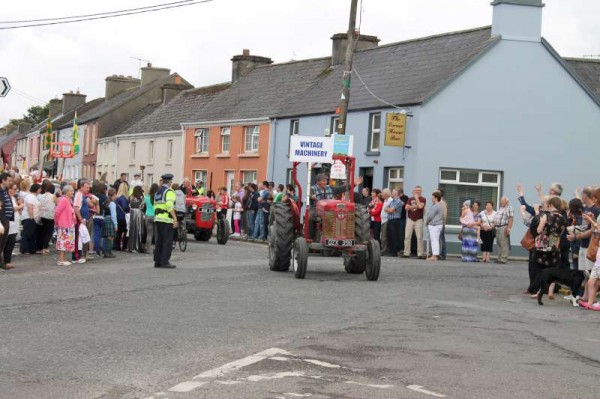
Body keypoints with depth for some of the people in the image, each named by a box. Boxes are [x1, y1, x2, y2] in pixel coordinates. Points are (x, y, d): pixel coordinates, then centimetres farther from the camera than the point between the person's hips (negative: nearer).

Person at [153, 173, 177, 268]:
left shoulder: (157, 193, 18)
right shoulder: (169, 192, -9)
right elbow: (170, 206, -21)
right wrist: (175, 218, -23)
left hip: (158, 219, 8)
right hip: (167, 220, -8)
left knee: (159, 241, 11)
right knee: (168, 241, -6)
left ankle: (157, 261, 12)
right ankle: (165, 262, -9)